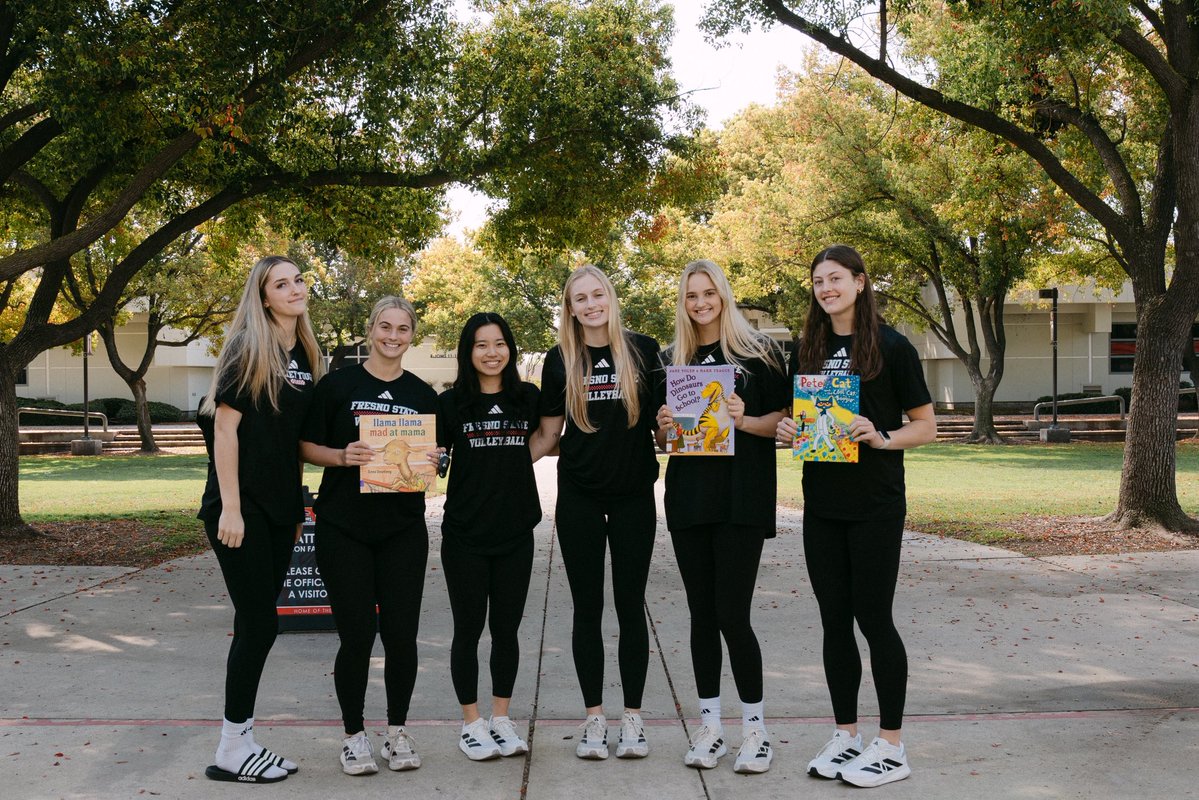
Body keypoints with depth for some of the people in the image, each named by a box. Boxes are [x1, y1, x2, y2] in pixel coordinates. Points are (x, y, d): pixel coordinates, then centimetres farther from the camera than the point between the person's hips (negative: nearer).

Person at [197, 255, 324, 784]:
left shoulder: (305, 355, 12)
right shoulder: (248, 348, -9)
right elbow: (225, 424, -13)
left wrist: (297, 506, 15)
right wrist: (230, 507, -18)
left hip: (280, 508, 7)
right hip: (241, 506, -7)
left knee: (259, 624, 10)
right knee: (258, 622, -5)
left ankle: (242, 740, 20)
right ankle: (232, 752, 6)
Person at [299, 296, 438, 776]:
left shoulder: (423, 395, 9)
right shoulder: (338, 385, 0)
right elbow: (307, 447, 0)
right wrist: (343, 456, -18)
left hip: (403, 530, 2)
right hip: (343, 529, -2)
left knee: (401, 633, 2)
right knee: (356, 635, -2)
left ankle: (397, 731, 22)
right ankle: (354, 736, 17)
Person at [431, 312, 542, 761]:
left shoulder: (528, 398, 5)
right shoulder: (451, 403, -2)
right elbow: (434, 457, 1)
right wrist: (429, 461, -19)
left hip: (516, 533, 2)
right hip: (465, 535, -2)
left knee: (506, 628, 10)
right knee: (469, 629, 6)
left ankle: (502, 719, 24)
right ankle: (471, 723, 19)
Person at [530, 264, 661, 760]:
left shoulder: (642, 350, 1)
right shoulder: (560, 360, 3)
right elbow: (548, 434, 6)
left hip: (634, 494, -1)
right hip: (579, 496, 1)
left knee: (631, 605, 5)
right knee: (587, 607, 6)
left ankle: (633, 719, 15)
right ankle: (594, 719, 16)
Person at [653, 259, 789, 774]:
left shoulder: (758, 352, 0)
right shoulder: (671, 360, 12)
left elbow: (783, 420, 0)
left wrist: (745, 421, -18)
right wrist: (664, 426, -5)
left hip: (742, 499, -4)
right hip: (688, 499, 4)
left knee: (733, 615, -6)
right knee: (702, 615, 8)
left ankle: (754, 726, 10)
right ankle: (710, 726, 18)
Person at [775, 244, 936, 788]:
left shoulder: (891, 347, -5)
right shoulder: (808, 351, 10)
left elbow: (926, 426, -4)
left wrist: (881, 437, -21)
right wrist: (788, 431, -4)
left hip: (875, 507, -5)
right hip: (821, 504, 5)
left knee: (874, 619, -2)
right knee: (835, 620, 10)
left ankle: (890, 748, 11)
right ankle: (845, 737, 22)